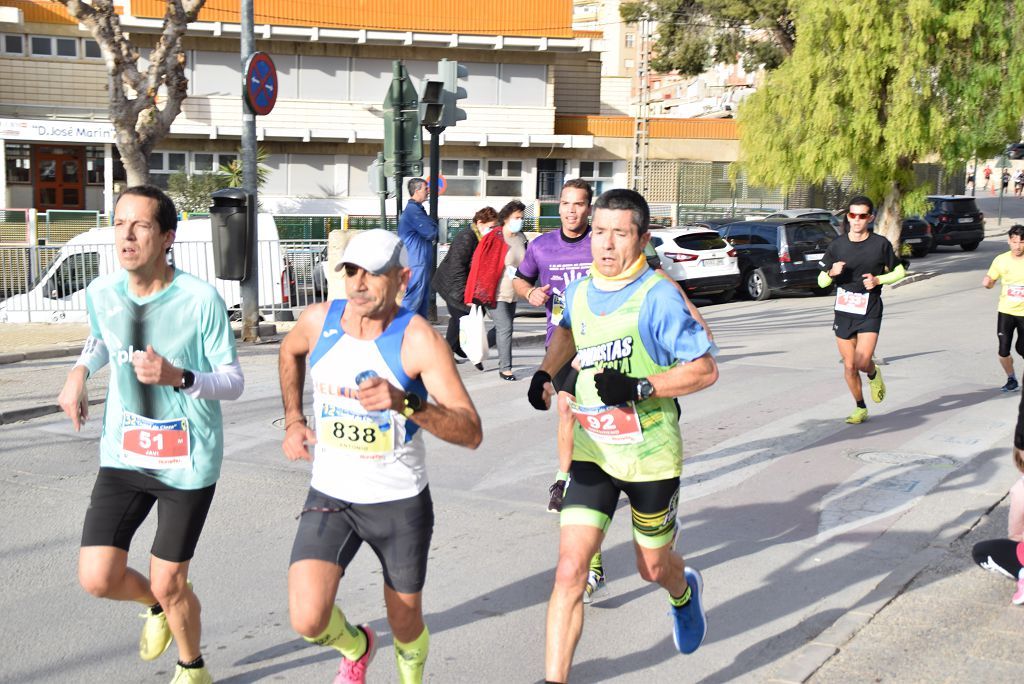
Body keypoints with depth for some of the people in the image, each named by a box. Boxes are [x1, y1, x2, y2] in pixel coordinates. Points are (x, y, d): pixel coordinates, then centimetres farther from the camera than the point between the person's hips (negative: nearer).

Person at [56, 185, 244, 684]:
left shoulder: (201, 300, -18)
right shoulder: (101, 292, -3)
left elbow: (234, 382, -13)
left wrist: (178, 377, -31)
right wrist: (79, 371, 0)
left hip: (188, 461, -4)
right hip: (124, 455, 4)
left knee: (168, 584, 4)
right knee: (97, 578, -2)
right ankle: (157, 605, 34)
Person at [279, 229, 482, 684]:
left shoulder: (418, 340, -19)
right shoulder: (319, 320, -6)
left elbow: (471, 433, -24)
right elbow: (290, 353, 21)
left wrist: (405, 404, -39)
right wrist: (293, 421, 12)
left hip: (400, 502, -2)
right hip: (329, 496, 2)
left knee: (405, 623, 14)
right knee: (308, 620, -14)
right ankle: (354, 647, 22)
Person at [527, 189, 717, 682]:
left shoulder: (657, 296, -17)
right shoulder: (579, 291, 1)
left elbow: (705, 370, -15)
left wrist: (638, 387, -26)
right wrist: (545, 372, 8)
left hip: (650, 457, -3)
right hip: (592, 454, 4)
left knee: (653, 567, 18)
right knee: (569, 570, -9)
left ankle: (685, 592, 55)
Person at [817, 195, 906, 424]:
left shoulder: (880, 244, -4)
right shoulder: (837, 245, 1)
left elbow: (900, 271, 7)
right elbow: (821, 281, 5)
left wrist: (878, 280, -10)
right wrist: (832, 273, -17)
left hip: (869, 312, -2)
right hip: (843, 311, 2)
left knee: (862, 362, -15)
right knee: (849, 366, 6)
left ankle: (874, 374, 22)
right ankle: (860, 408, 24)